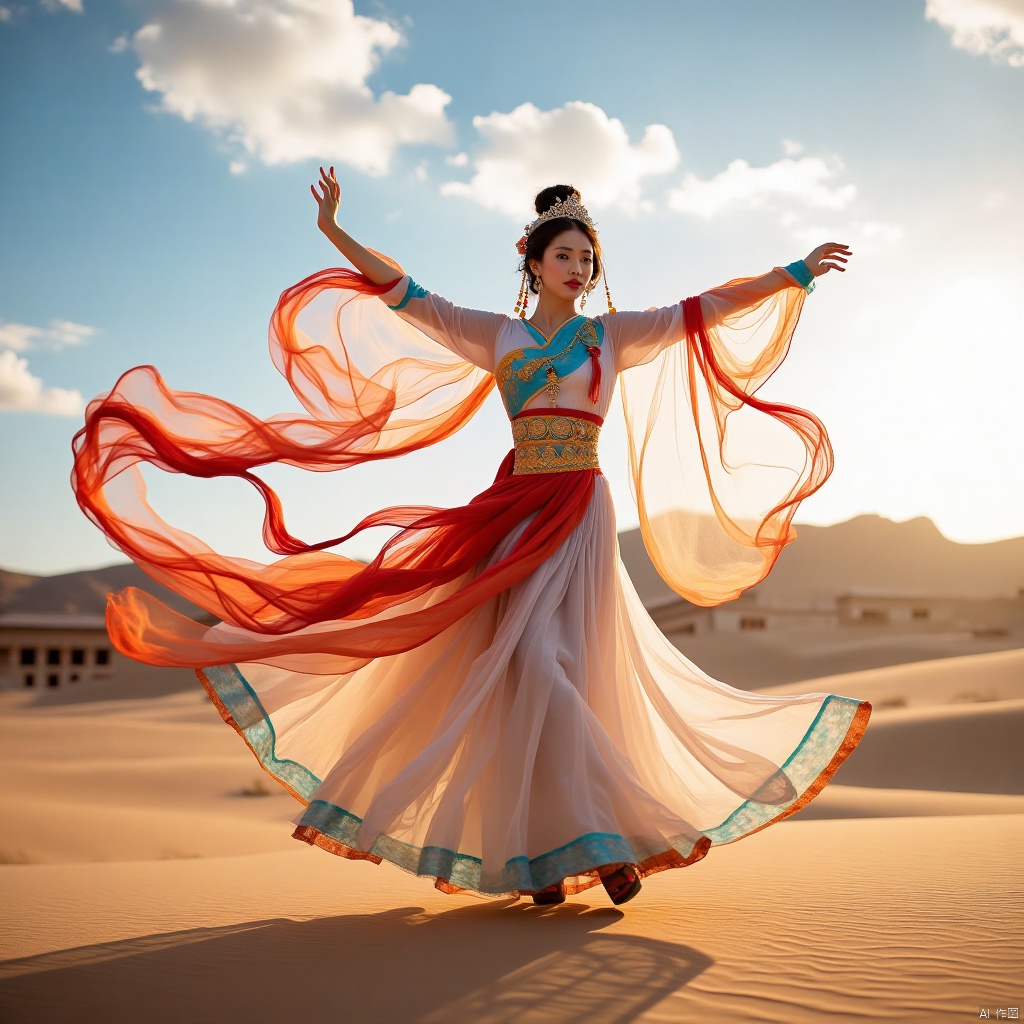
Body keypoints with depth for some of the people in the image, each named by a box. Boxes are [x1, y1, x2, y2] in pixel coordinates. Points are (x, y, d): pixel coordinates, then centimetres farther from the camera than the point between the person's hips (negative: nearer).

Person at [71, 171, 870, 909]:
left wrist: (797, 273, 4)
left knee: (552, 664, -10)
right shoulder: (496, 336, 13)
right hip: (516, 512, 1)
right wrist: (336, 231, 4)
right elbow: (408, 296, 10)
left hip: (580, 512, -1)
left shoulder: (615, 335, 11)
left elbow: (707, 310, 8)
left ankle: (544, 849, -4)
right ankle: (593, 839, 0)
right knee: (532, 666, -8)